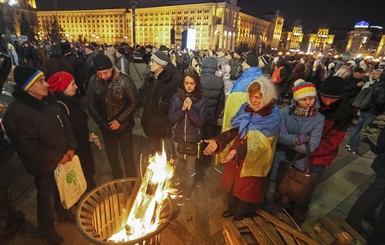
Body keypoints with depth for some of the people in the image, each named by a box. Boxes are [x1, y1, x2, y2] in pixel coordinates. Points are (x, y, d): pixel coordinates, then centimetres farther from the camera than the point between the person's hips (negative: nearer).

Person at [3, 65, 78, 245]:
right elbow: (31, 148, -24)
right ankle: (46, 229, 42)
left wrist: (70, 147, -6)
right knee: (47, 199, 15)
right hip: (45, 166, -6)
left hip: (62, 159, 7)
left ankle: (63, 213, 53)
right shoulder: (17, 113, -25)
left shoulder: (47, 101, -2)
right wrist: (58, 156, -16)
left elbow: (65, 124, 4)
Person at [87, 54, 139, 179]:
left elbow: (134, 102, -14)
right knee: (112, 157, 18)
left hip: (123, 125, -3)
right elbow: (90, 103, -1)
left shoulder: (124, 79, -18)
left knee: (128, 156, 7)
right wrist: (101, 121, -10)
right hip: (106, 126, 3)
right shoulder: (93, 81, -9)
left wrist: (119, 120, -18)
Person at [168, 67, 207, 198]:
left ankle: (188, 189, 38)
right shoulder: (176, 97, -7)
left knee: (190, 166, 12)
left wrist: (190, 108, -26)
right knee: (179, 162, 24)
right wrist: (183, 108, -23)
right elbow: (171, 118, -9)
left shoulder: (202, 99, -12)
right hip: (178, 136, 3)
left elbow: (200, 122, -14)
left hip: (193, 138, -2)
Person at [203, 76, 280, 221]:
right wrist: (217, 141, -22)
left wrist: (237, 151, -43)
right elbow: (234, 129, -6)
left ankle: (242, 215, 48)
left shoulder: (273, 116, -19)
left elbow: (258, 141, -28)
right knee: (232, 182, 23)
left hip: (253, 160, -5)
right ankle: (232, 208, 53)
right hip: (235, 155, 5)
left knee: (247, 189, 18)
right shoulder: (246, 108, -3)